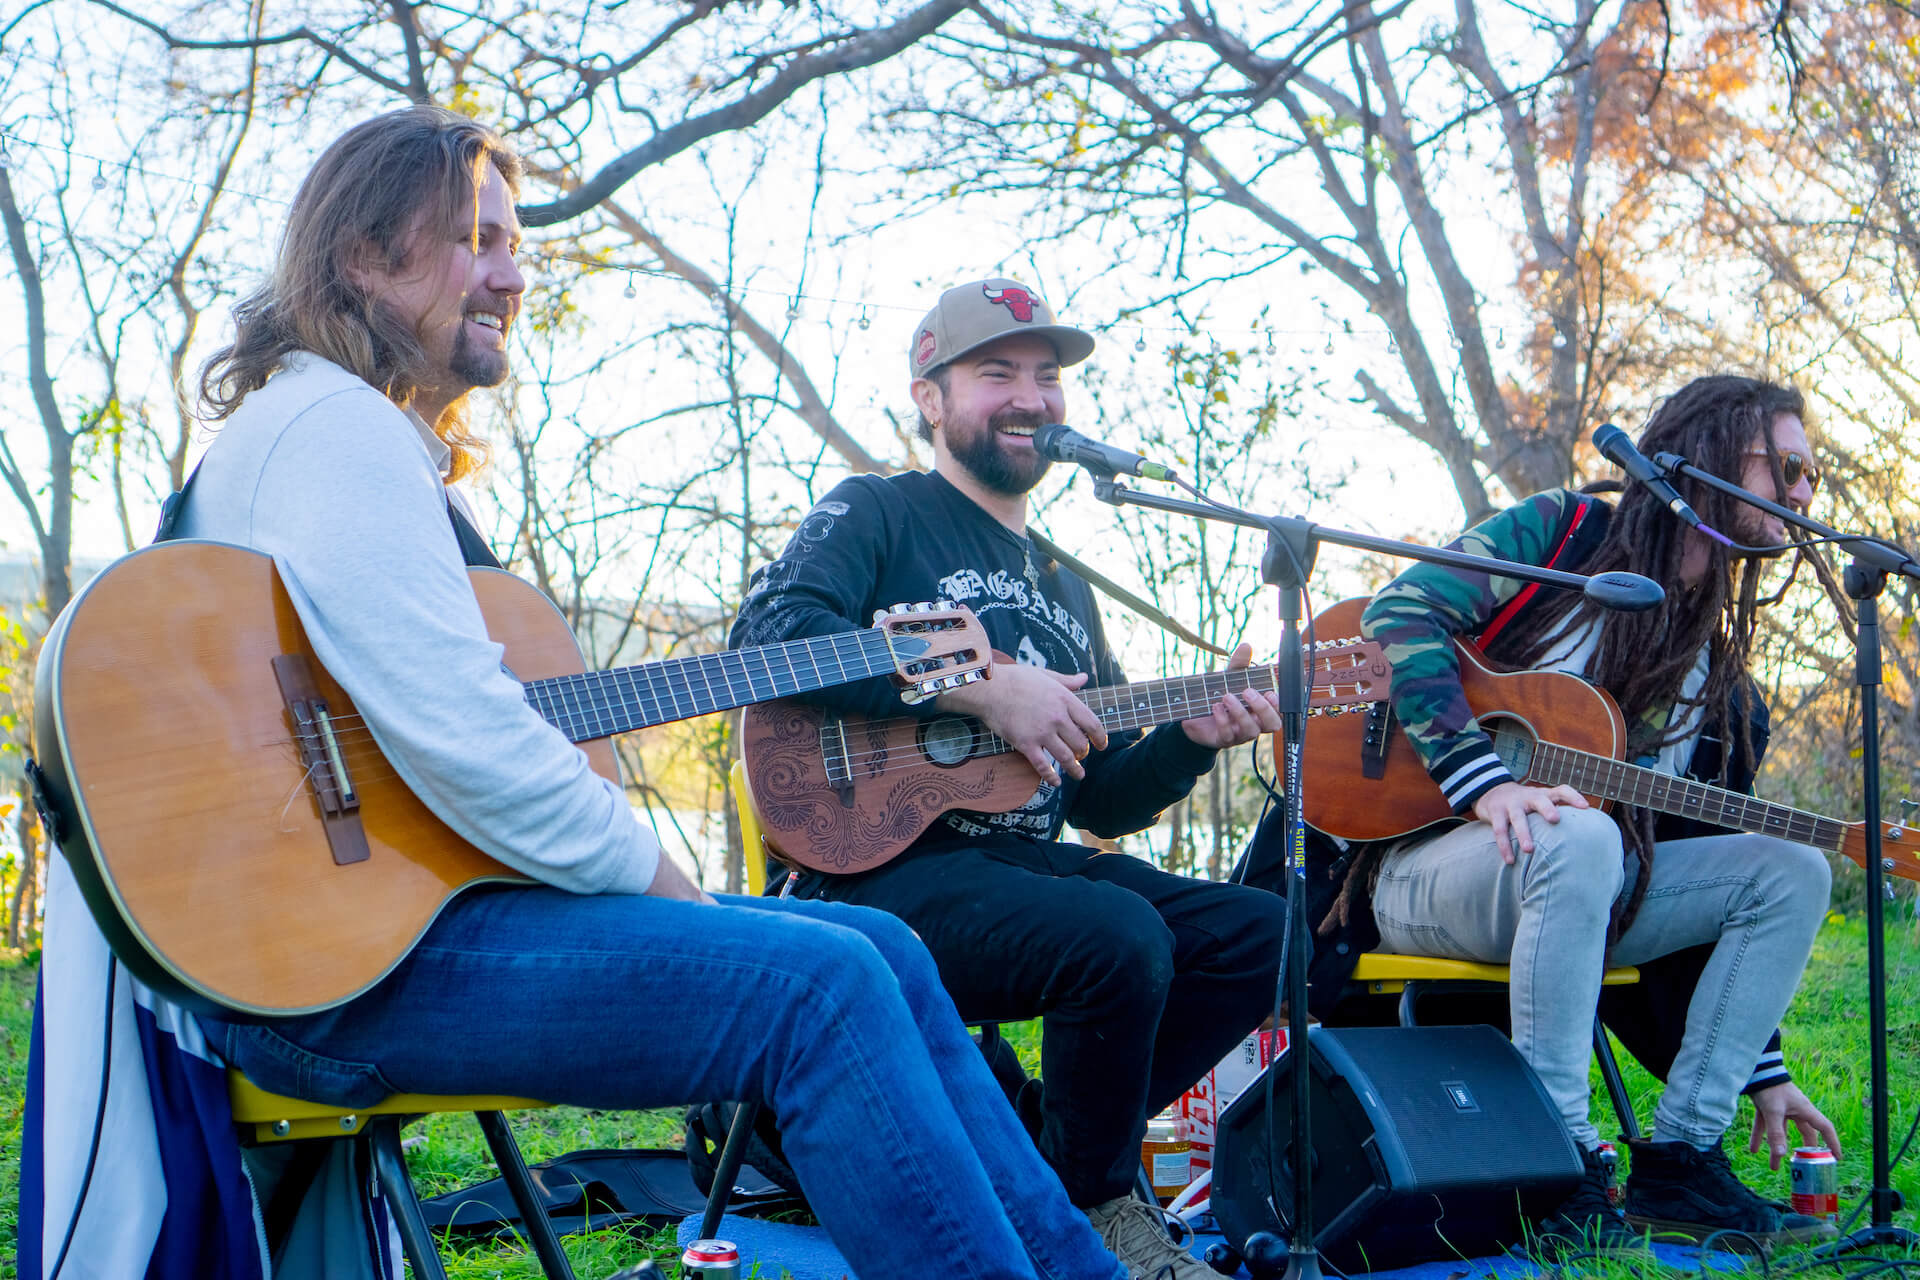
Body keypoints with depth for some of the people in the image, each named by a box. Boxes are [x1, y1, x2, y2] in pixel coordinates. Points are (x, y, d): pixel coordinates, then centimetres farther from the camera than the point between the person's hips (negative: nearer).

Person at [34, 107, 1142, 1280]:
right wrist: (666, 889, -11)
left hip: (417, 900, 10)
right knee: (819, 986, -22)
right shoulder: (333, 426, -12)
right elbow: (468, 745, -23)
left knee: (882, 950, 4)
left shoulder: (398, 454, 23)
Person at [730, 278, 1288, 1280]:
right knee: (1117, 935, -31)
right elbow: (770, 630, -21)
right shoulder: (877, 513, 2)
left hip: (1027, 864, 8)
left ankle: (1023, 1149, 1)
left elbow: (1105, 800, 23)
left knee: (1261, 934, -5)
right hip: (884, 868, -8)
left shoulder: (1062, 586, 23)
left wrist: (1194, 738, 2)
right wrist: (984, 687, -22)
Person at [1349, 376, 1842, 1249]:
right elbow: (1402, 612, -16)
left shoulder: (1723, 690, 12)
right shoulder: (1561, 535, -2)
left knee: (1792, 869, -9)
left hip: (1578, 888, 7)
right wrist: (1484, 782, -29)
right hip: (1419, 863, -6)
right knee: (1576, 838, -38)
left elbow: (1712, 869, 14)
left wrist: (1763, 1071, 10)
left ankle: (1681, 1155, -11)